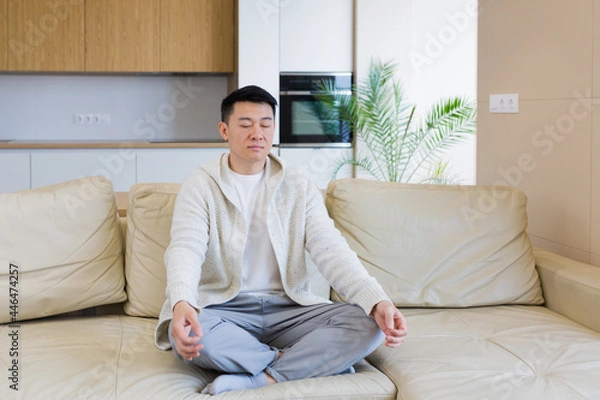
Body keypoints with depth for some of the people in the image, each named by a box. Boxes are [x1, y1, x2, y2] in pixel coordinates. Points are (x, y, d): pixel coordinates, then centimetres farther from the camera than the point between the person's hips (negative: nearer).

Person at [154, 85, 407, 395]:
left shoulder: (299, 186, 5)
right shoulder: (201, 185, -2)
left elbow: (330, 249, -7)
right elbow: (186, 248, -18)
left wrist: (376, 301, -25)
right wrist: (181, 303, -41)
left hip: (289, 309, 2)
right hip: (224, 309, -2)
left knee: (368, 324, -20)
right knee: (186, 333, -36)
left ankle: (258, 379, -25)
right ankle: (316, 362, -18)